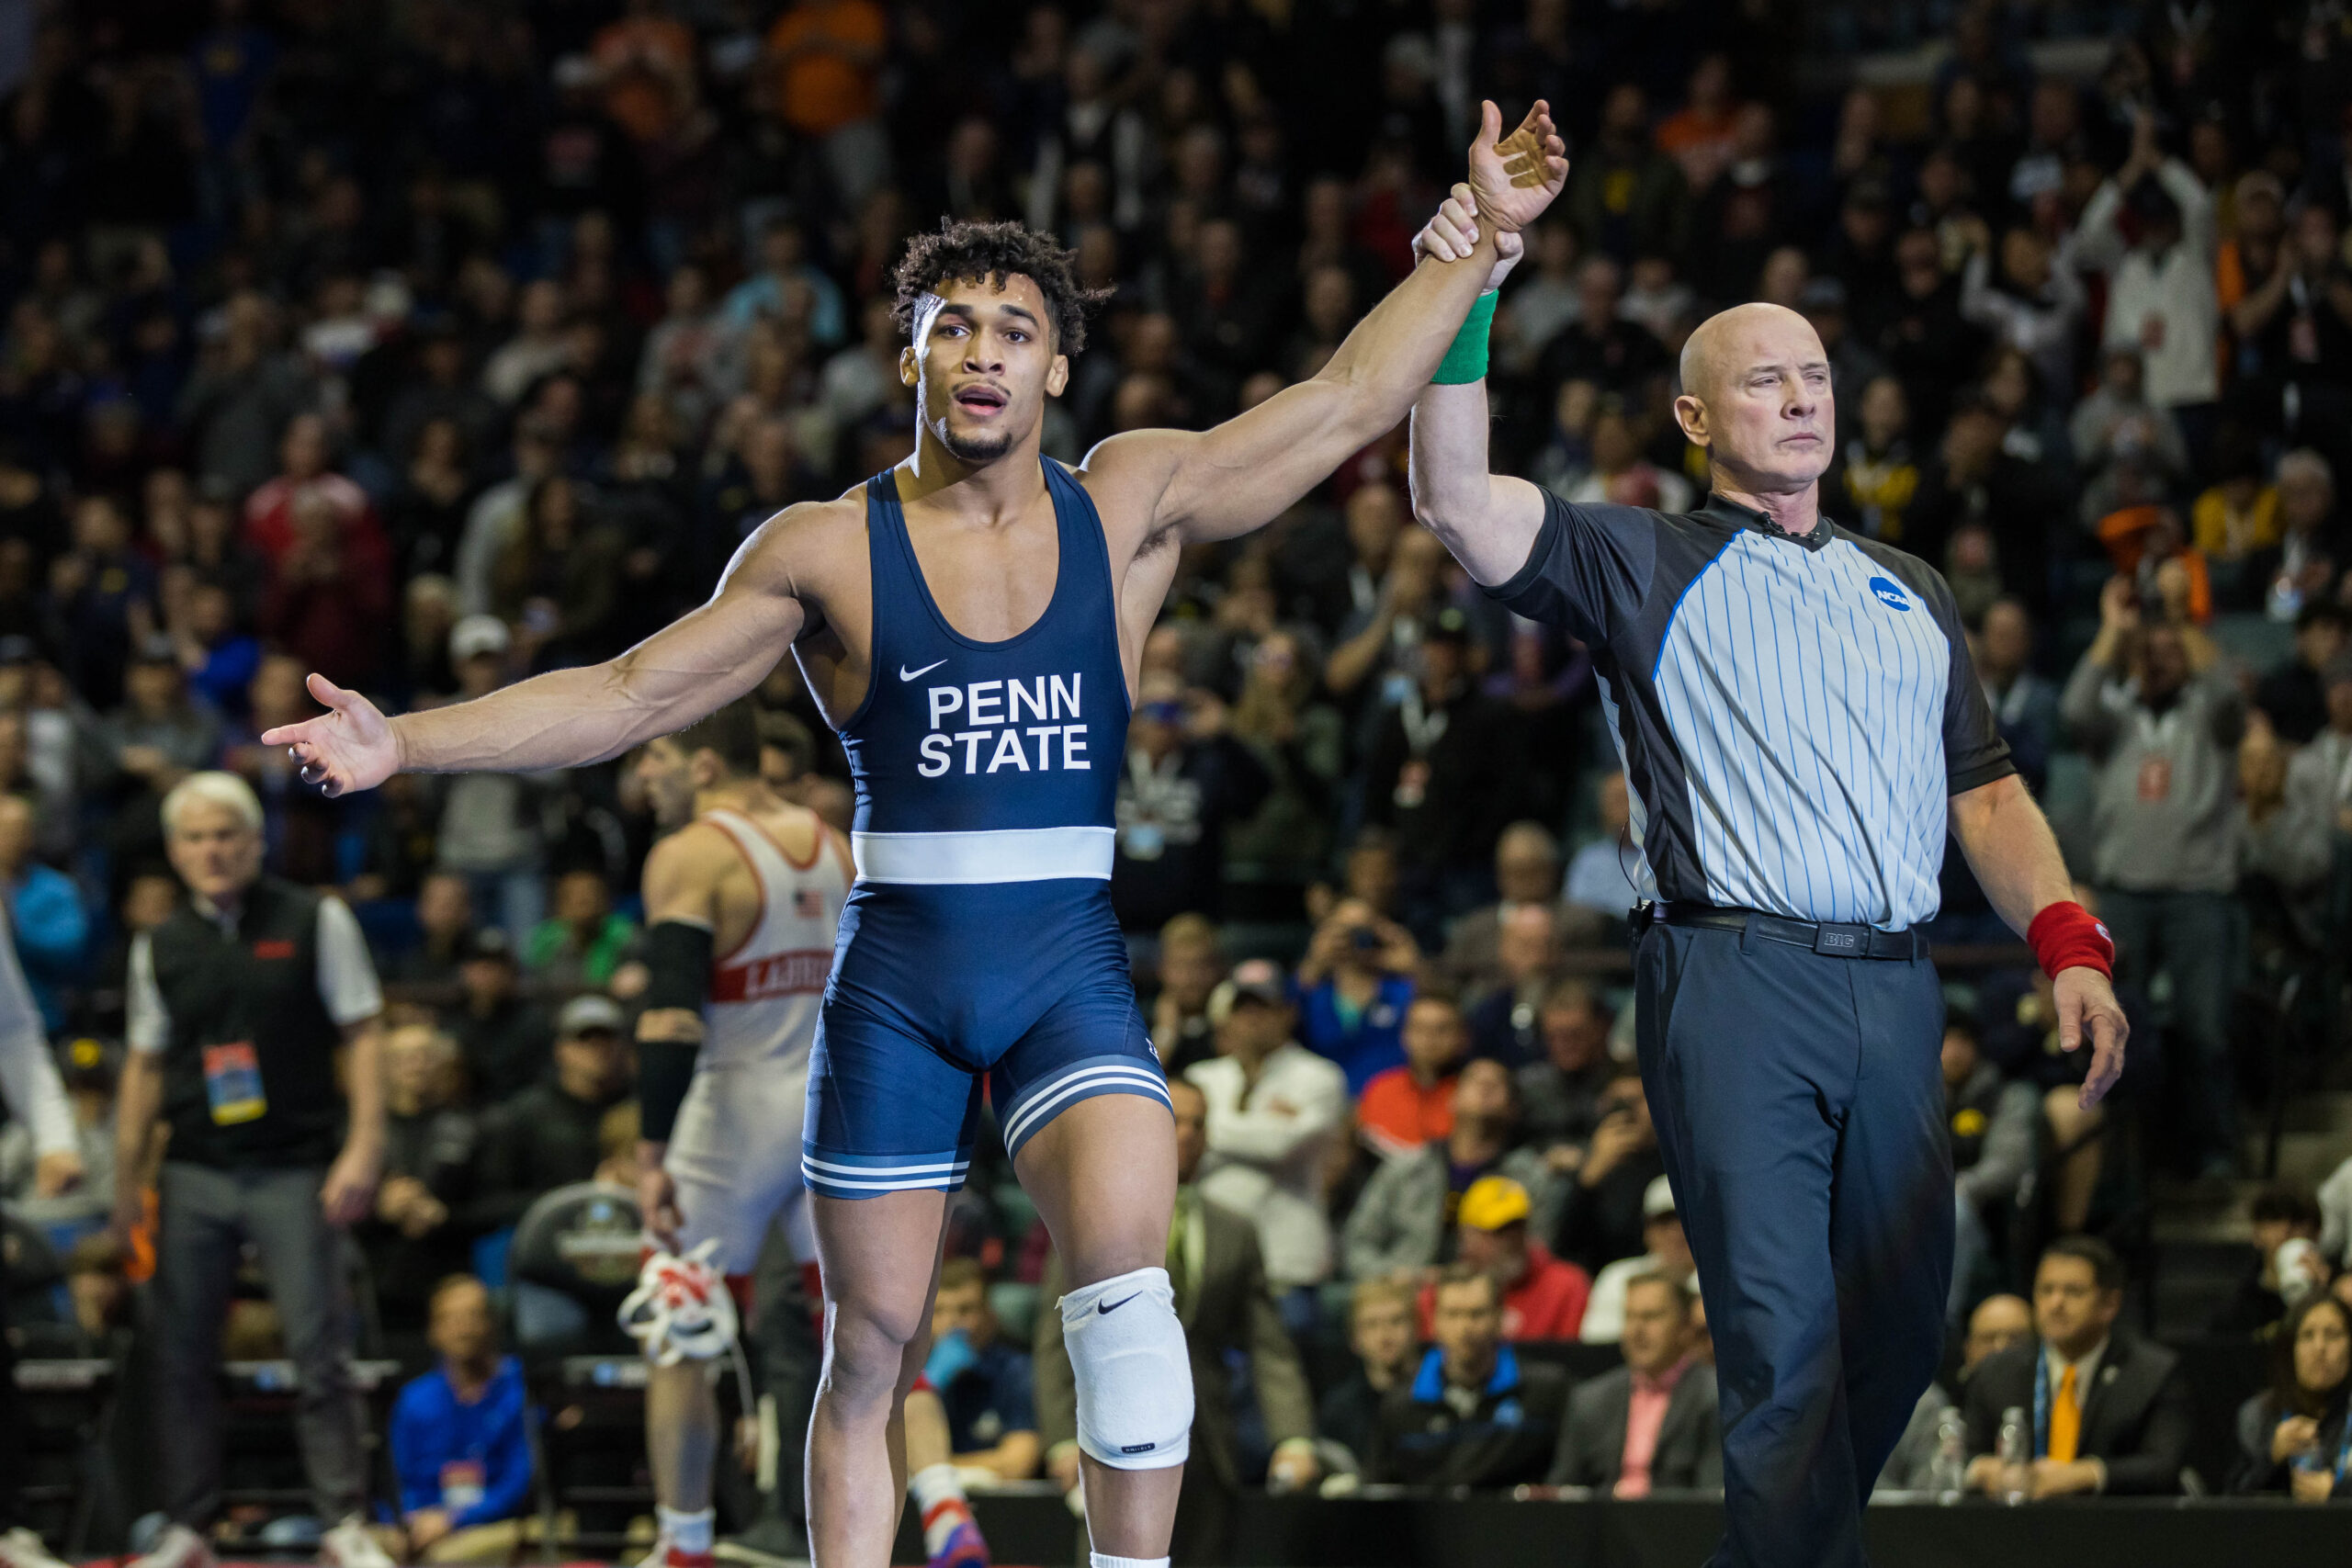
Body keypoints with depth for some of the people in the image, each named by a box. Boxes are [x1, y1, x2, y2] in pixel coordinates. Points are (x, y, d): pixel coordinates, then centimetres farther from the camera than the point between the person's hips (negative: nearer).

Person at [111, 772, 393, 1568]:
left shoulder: (316, 922, 2)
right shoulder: (160, 948, 11)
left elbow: (362, 1034, 0)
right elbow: (145, 1067, 16)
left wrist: (363, 1149, -9)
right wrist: (126, 1180, 10)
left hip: (294, 1172, -3)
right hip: (194, 1177, 3)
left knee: (320, 1350, -7)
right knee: (182, 1356, 2)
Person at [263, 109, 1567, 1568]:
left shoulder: (1131, 505, 4)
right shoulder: (829, 549, 1)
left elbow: (1349, 399, 7)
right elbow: (627, 695, 3)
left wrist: (1485, 232, 4)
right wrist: (408, 744, -5)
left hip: (1071, 962, 0)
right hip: (898, 969, 0)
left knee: (1125, 1273, -24)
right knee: (870, 1351, 5)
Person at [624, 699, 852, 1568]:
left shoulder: (689, 856, -10)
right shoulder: (834, 846, 11)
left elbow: (671, 1015, -20)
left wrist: (652, 1153, -18)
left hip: (738, 1110, -5)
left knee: (676, 1340, 10)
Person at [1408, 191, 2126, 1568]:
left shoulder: (1912, 588, 24)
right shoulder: (1645, 565, 9)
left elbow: (1986, 789, 22)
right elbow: (1460, 507, -6)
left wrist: (2068, 941, 6)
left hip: (1899, 990, 5)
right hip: (1734, 982, -5)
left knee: (1902, 1325, 8)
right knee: (1784, 1339, -12)